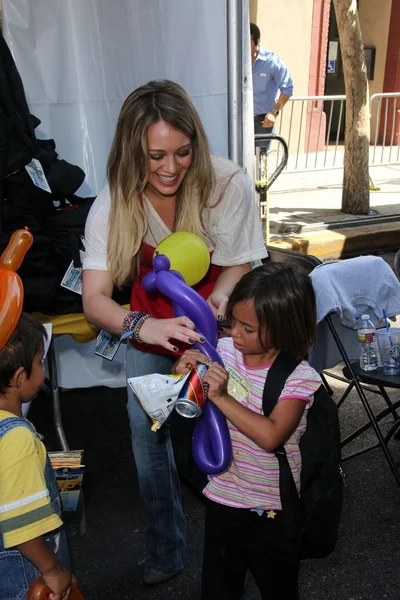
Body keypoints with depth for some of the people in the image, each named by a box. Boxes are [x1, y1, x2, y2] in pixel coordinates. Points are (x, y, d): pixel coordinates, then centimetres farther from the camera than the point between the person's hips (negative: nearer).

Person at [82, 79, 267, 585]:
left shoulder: (227, 184, -26)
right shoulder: (112, 204, -22)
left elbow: (240, 263, -14)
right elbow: (94, 300, -28)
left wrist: (219, 297, -37)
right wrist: (144, 325, -49)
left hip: (215, 321, -1)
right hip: (151, 323, 2)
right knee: (146, 426, 3)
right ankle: (165, 554, 29)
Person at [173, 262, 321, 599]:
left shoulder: (299, 378, -21)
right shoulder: (224, 351, -10)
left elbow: (271, 436, -33)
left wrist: (222, 397, -34)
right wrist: (182, 371, -18)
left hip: (271, 508, -4)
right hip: (223, 495, 4)